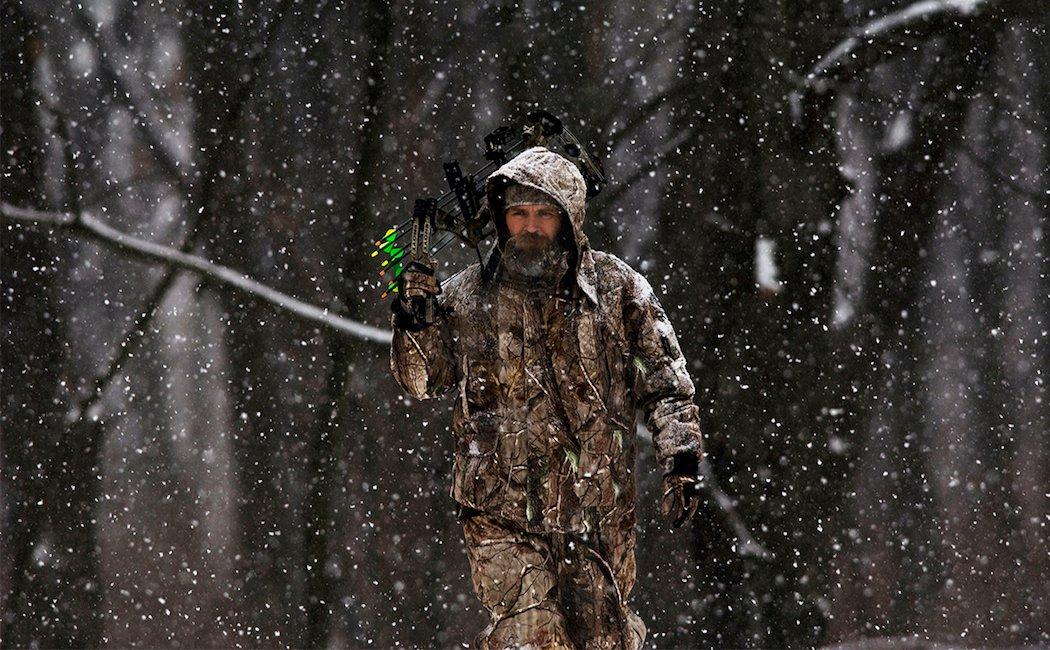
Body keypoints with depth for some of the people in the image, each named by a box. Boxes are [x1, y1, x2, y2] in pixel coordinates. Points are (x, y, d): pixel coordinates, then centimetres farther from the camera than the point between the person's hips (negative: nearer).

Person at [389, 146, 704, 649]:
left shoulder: (617, 289, 3)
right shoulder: (466, 296, 3)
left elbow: (666, 384, 7)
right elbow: (421, 380, 8)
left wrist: (680, 461, -3)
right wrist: (413, 325, -11)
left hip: (600, 510, 1)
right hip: (502, 510, -1)